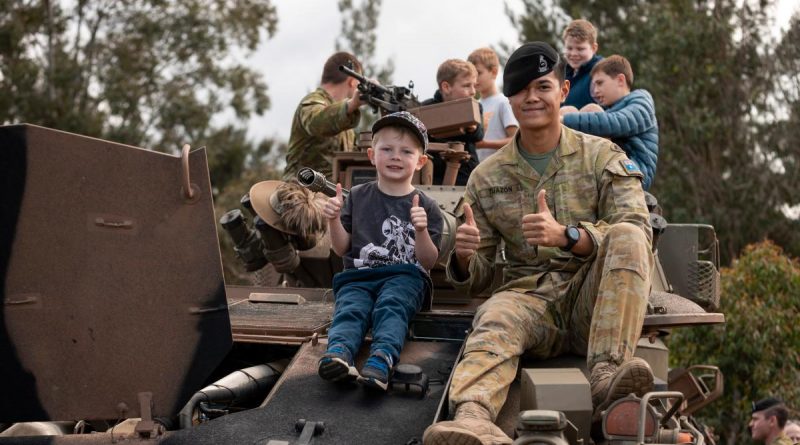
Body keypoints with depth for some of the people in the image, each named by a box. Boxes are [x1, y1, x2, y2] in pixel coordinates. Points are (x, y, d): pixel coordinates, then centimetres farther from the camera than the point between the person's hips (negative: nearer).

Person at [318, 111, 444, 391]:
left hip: (403, 276, -2)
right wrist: (334, 220, -3)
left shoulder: (426, 207, 8)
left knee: (390, 305, -34)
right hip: (358, 276, 2)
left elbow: (428, 261, 3)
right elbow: (342, 249, 15)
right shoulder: (358, 197, 16)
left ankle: (382, 358, -59)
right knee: (350, 308, -29)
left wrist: (421, 230, -16)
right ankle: (338, 352, -57)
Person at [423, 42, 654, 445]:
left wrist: (566, 235, -24)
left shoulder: (602, 156, 8)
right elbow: (475, 280, 13)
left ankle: (607, 375, -39)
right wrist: (465, 258, -13)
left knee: (626, 237, -27)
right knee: (495, 320, -33)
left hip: (594, 302, 0)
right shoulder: (488, 177, 13)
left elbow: (637, 235, -7)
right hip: (530, 298, 0)